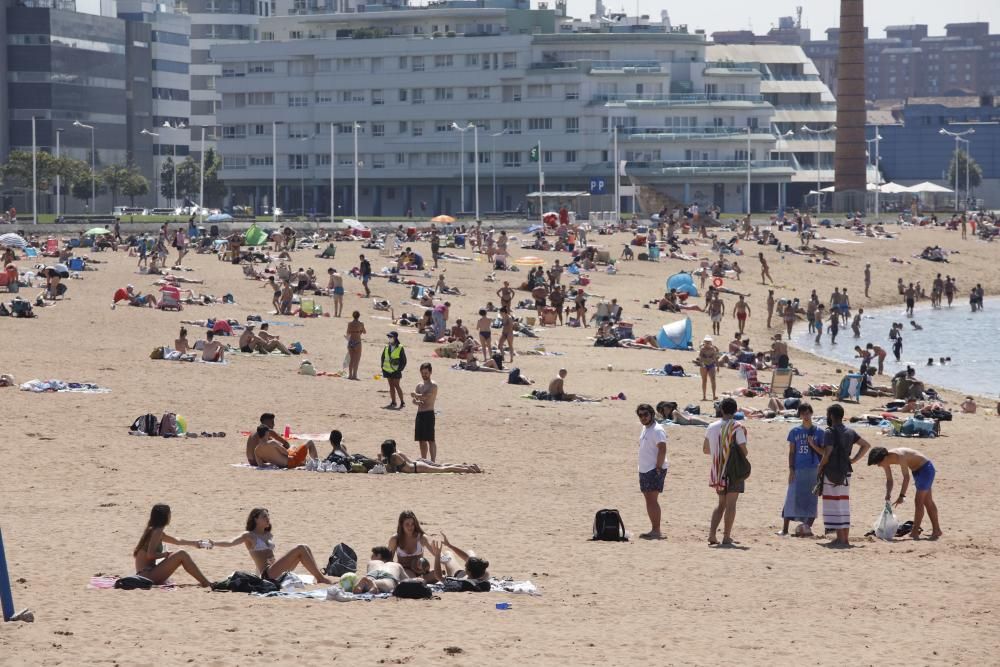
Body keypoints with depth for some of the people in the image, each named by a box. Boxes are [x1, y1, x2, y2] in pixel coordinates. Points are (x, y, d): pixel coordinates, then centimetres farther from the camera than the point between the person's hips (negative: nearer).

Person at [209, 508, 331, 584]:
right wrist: (213, 544, -24)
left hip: (278, 573, 7)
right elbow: (231, 543, -11)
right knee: (300, 549, -18)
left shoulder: (268, 535, 23)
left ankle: (319, 575, -10)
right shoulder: (249, 536, 1)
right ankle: (320, 578, -20)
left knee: (305, 549, -4)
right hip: (268, 573, -7)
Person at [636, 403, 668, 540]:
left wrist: (658, 468, -22)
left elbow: (662, 449, -21)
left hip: (654, 470, -10)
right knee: (649, 499, 11)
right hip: (644, 470, 10)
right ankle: (654, 529, 16)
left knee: (652, 499, -13)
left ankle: (656, 531, -13)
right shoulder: (645, 429, 16)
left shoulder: (657, 430, -14)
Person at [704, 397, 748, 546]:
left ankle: (712, 534, 4)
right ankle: (727, 537, -2)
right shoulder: (737, 428, -10)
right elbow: (743, 451, -13)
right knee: (730, 504, 0)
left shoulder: (712, 427, 5)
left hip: (717, 471, 5)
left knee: (721, 503, 16)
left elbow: (705, 449, 12)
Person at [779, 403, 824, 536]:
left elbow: (823, 452, 4)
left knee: (810, 499, 0)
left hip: (813, 470, -1)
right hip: (797, 470, 1)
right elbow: (791, 452, 7)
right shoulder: (795, 432, 7)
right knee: (792, 498, 0)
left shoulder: (818, 432, 4)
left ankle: (807, 527, 6)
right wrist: (791, 470, -1)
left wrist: (813, 445, -12)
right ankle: (785, 528, 3)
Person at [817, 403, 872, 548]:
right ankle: (845, 538, 15)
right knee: (844, 505, 13)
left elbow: (827, 453, -21)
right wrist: (854, 459, 15)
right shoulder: (850, 432, 11)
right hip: (845, 472, 7)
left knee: (834, 505, -4)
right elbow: (866, 445, 16)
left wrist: (820, 468, -8)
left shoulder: (829, 432, -11)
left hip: (831, 473, -7)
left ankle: (841, 539, -8)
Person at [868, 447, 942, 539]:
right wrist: (888, 494, -13)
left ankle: (915, 531, -13)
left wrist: (902, 496, -33)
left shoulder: (899, 456, -33)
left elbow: (906, 477, -33)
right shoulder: (886, 460, -6)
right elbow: (889, 480, 1)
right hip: (917, 471, 10)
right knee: (928, 502, 15)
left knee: (919, 501, -13)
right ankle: (936, 530, 23)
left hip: (926, 468, -10)